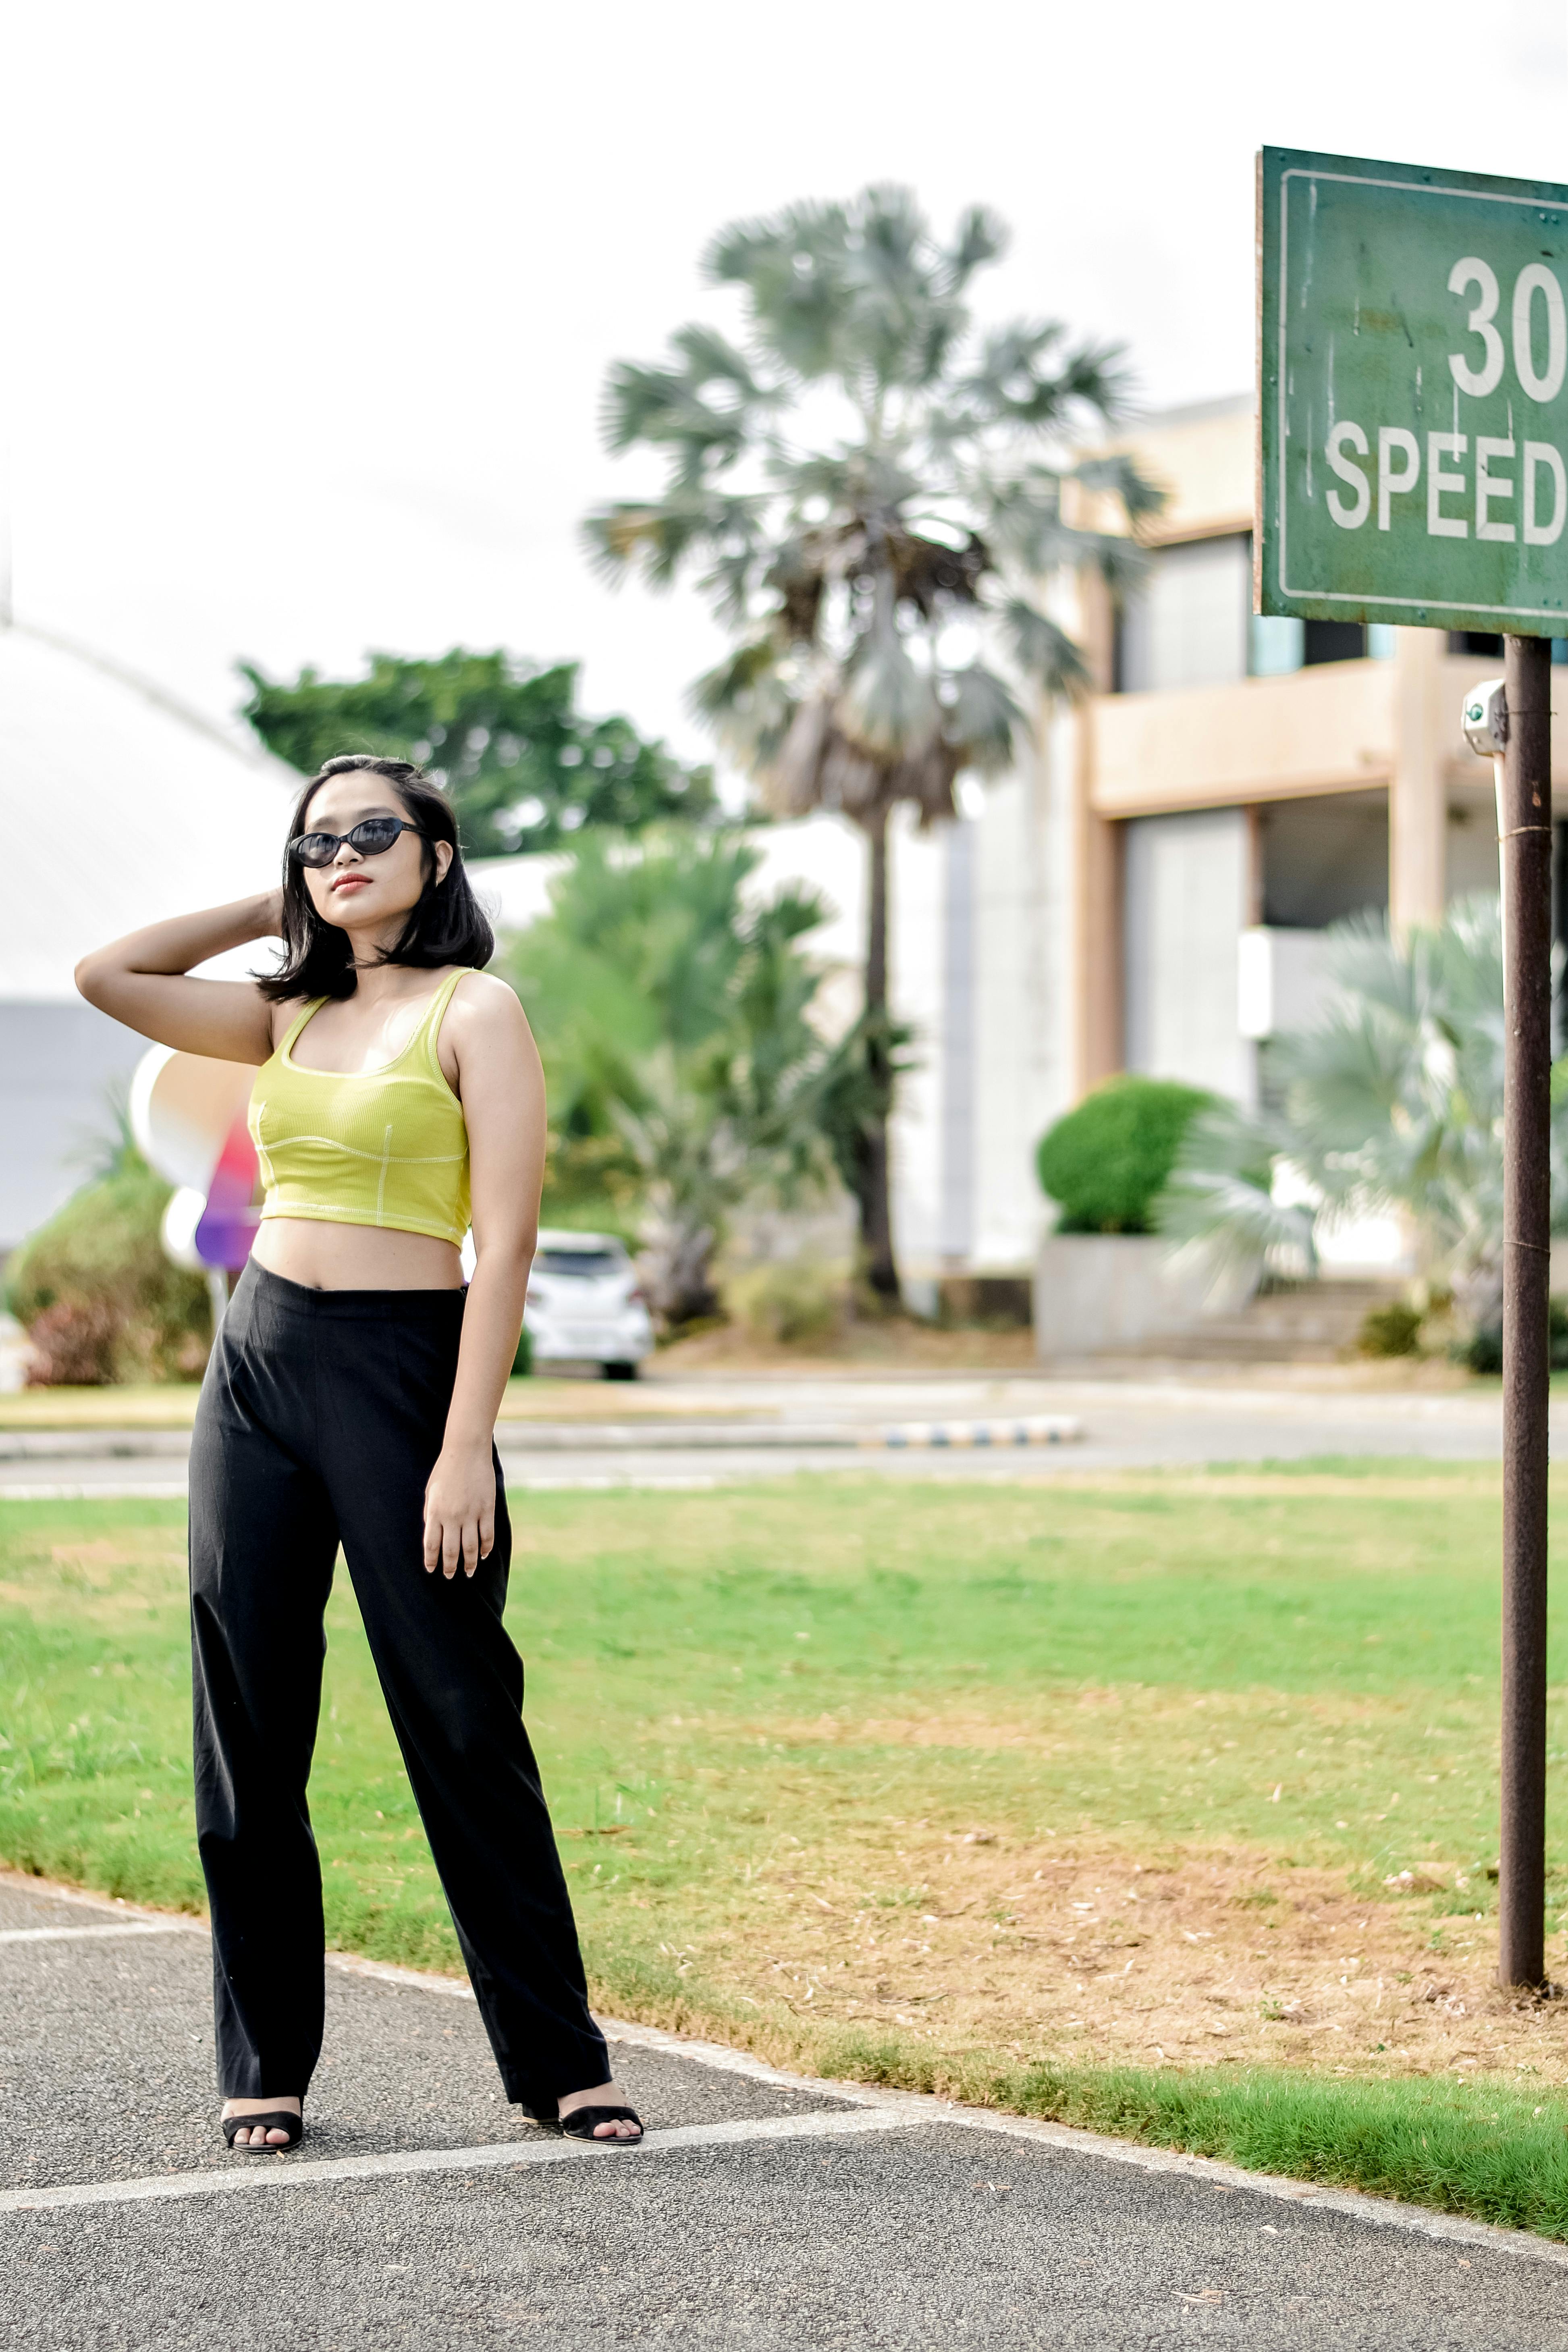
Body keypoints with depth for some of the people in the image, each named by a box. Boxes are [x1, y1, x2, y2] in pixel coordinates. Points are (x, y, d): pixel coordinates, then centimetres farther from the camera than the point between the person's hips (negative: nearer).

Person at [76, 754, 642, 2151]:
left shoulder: (473, 1011, -4)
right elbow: (106, 976, 15)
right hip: (258, 1363, 5)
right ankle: (265, 2064, 14)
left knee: (462, 1723, -2)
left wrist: (467, 1449, -16)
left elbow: (507, 1239, -10)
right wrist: (271, 910, 13)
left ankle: (559, 2063, 7)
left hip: (405, 1368, -5)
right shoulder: (290, 1017, 13)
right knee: (249, 1732, 4)